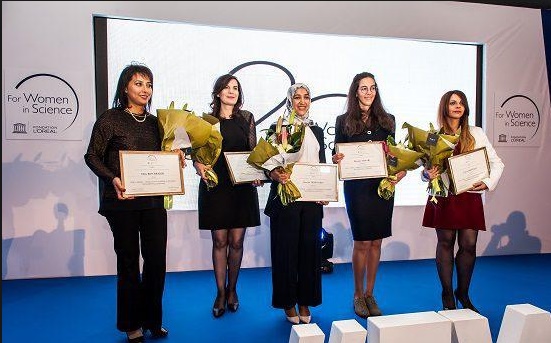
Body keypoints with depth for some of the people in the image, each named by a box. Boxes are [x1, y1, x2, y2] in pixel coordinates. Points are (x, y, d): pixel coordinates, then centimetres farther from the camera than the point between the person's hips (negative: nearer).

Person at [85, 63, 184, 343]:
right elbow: (92, 156, -5)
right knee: (128, 261, 6)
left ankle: (152, 320, 26)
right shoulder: (110, 118, -3)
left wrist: (176, 160, -2)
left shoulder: (154, 122, 12)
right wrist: (112, 179, -21)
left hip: (153, 200, 5)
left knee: (157, 260, 6)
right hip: (122, 201, -4)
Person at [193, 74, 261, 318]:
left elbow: (254, 152, 7)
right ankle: (221, 293, 18)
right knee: (219, 241, 3)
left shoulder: (247, 118, 8)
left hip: (242, 185, 1)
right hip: (215, 185, -1)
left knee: (236, 241, 6)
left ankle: (232, 289, 25)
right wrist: (199, 166, -18)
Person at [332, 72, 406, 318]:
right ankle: (358, 295, 18)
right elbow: (337, 154, 3)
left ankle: (370, 294, 23)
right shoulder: (344, 121, 3)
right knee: (362, 242, -1)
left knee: (376, 242, 9)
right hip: (357, 186, -3)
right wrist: (336, 159, -19)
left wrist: (401, 170, -7)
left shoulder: (387, 120, 10)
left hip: (383, 185, 3)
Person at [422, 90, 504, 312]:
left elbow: (497, 163, 11)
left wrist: (488, 183, -4)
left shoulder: (476, 134, 9)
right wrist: (427, 174, -16)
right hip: (444, 196, -1)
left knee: (469, 244, 1)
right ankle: (447, 296, 17)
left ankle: (463, 294, 21)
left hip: (470, 196, 2)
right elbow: (426, 169, 6)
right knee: (445, 243, 4)